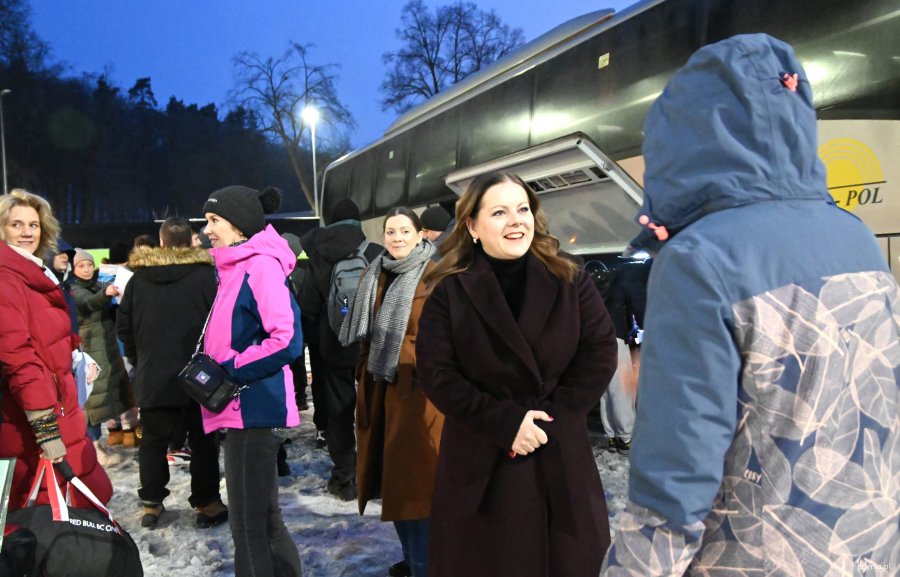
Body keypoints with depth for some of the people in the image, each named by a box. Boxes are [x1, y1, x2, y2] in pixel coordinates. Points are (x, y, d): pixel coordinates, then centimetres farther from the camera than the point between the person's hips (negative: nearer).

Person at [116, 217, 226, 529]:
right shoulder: (206, 275, -8)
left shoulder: (138, 278, 3)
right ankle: (206, 504, 10)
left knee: (154, 440, 14)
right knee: (203, 440, 7)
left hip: (153, 376, 3)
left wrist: (139, 360, 17)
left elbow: (123, 326, 6)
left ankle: (151, 504, 18)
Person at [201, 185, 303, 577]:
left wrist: (230, 370, -15)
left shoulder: (260, 266, -14)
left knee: (250, 524, -1)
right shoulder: (236, 268, 14)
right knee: (261, 517, 19)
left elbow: (286, 340, -23)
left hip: (252, 409, -10)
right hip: (244, 408, 10)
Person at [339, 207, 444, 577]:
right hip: (379, 386, 7)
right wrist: (365, 373, 16)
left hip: (418, 387, -7)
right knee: (392, 474, 13)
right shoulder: (374, 275, 12)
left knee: (415, 476, -2)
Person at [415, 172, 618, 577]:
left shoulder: (570, 281, 2)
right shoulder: (450, 292, -3)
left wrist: (555, 415, -13)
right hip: (480, 460, -1)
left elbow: (601, 352, -2)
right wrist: (504, 423, -17)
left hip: (560, 456, 2)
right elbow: (436, 373, -9)